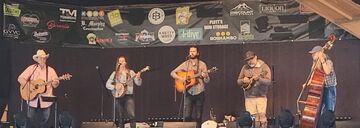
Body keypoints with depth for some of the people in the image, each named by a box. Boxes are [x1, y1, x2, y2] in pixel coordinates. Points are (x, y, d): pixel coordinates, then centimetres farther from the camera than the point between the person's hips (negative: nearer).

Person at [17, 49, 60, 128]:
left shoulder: (51, 70, 4)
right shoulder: (32, 68, 2)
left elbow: (56, 83, 1)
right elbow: (20, 78, 0)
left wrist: (55, 83, -23)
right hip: (33, 99, 0)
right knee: (32, 121, 3)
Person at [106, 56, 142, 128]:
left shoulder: (131, 72, 5)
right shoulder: (115, 74, 7)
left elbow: (138, 83, 0)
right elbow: (107, 84, 5)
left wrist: (138, 78, -21)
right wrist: (115, 87, -12)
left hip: (129, 96, -1)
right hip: (118, 96, 1)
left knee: (131, 115, -16)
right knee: (120, 117, 4)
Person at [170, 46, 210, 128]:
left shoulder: (202, 64, 4)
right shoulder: (185, 64, 6)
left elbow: (207, 81, 3)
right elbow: (172, 73, 7)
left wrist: (205, 77, -20)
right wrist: (180, 78, -10)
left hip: (199, 93, 0)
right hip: (188, 93, 0)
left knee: (198, 117, 2)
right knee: (187, 116, -9)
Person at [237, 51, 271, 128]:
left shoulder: (264, 67, -3)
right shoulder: (245, 68, 9)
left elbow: (268, 81, -12)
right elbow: (238, 81, 14)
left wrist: (258, 79, -29)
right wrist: (243, 80, -9)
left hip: (261, 96, -3)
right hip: (249, 97, 3)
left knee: (262, 115, -12)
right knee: (252, 117, 0)